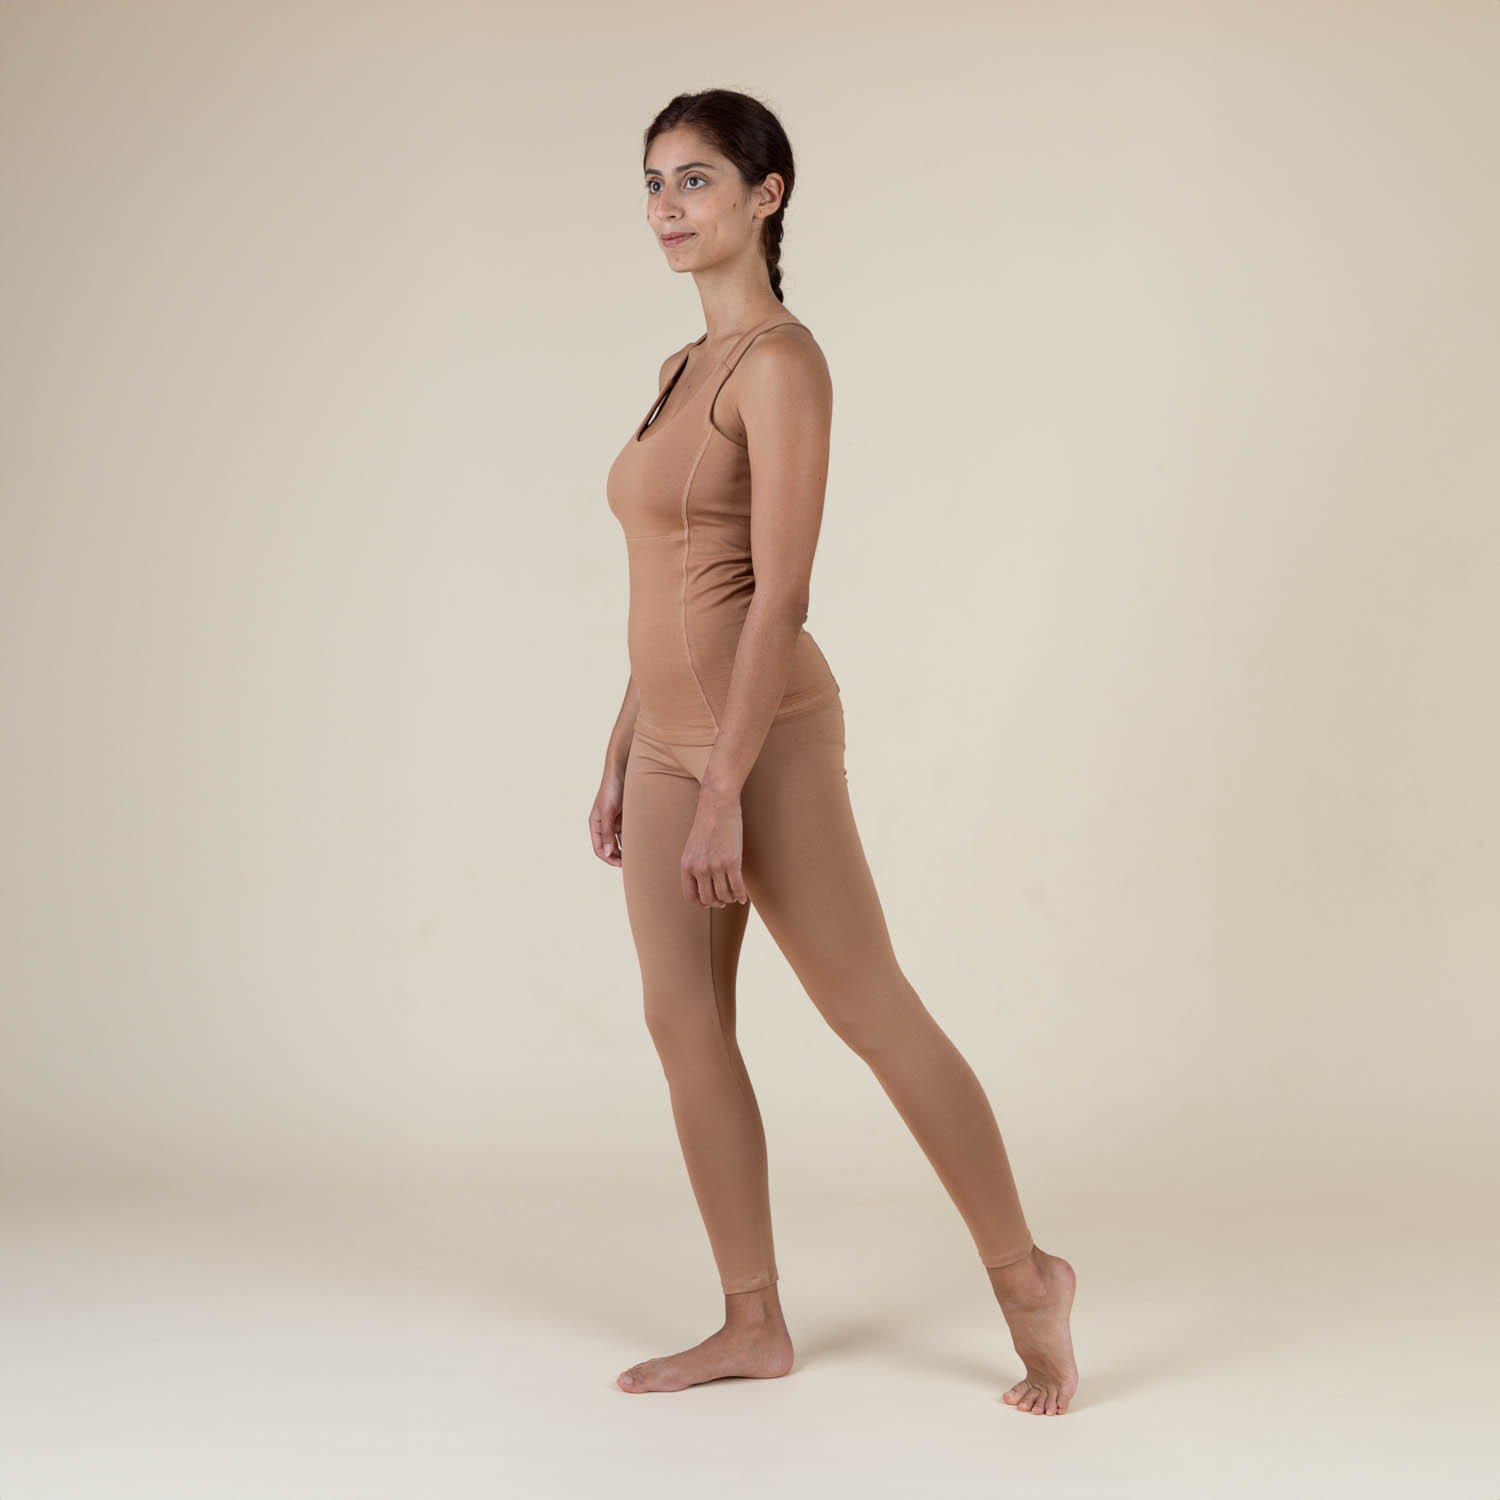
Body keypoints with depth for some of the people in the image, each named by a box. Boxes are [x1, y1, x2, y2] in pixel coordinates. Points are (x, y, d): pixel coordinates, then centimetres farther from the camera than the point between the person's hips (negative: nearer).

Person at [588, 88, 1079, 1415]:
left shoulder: (782, 362, -13)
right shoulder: (689, 368, 14)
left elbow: (780, 595, -20)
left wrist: (725, 795, -23)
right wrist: (621, 759, 17)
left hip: (765, 735, -9)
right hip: (668, 738, 9)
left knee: (873, 1014, 0)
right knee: (684, 1024, 6)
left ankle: (1026, 1279, 16)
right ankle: (755, 1324, 16)